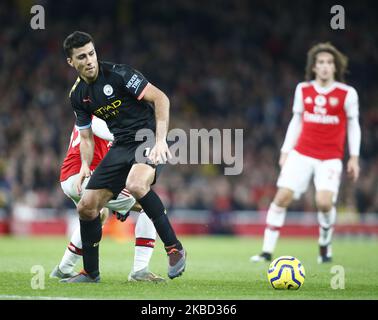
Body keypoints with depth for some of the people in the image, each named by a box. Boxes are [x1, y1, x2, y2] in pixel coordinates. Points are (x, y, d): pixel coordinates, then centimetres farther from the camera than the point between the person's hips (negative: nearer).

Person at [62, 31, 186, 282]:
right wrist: (85, 165, -4)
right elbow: (86, 137, 15)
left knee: (135, 185, -37)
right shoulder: (78, 95, 6)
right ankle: (91, 272, 19)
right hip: (121, 146, 7)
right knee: (86, 207, 1)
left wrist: (160, 140, -26)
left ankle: (175, 248, -25)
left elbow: (160, 98, -17)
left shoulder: (118, 74, -14)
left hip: (150, 137, -7)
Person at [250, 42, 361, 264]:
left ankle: (325, 244, 10)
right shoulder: (303, 90, 6)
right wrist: (286, 151, 10)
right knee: (282, 197, -9)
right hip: (301, 153, 3)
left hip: (331, 158, -2)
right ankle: (267, 251, -2)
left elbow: (353, 125, 6)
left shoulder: (347, 93, -2)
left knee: (324, 202, -19)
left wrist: (354, 158, 1)